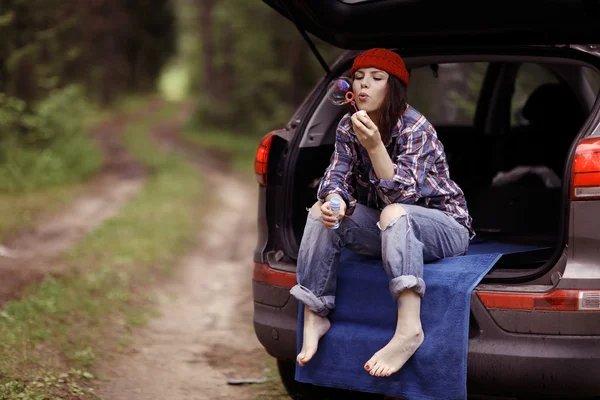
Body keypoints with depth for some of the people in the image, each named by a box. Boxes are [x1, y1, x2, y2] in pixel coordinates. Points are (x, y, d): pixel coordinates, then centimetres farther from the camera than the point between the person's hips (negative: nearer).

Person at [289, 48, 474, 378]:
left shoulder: (415, 128, -21)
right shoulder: (348, 127, -2)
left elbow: (402, 195, -30)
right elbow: (337, 176, -7)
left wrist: (375, 146, -43)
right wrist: (333, 200, -31)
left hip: (443, 228, -6)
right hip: (390, 229, 6)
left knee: (393, 214, -38)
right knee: (322, 211, -15)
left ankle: (409, 329, -51)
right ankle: (314, 318, -15)